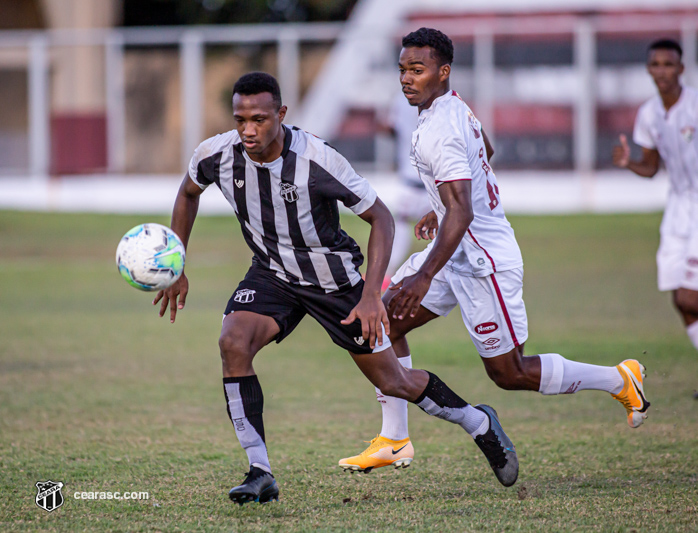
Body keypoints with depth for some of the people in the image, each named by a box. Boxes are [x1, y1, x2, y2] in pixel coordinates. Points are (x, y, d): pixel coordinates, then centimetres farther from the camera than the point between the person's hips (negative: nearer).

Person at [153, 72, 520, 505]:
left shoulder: (318, 160, -30)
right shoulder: (216, 155, -19)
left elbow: (380, 217, -19)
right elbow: (189, 193, 7)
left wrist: (371, 294, -29)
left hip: (333, 277, -3)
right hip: (272, 274, 3)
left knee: (393, 381, 6)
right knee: (233, 342, -25)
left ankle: (479, 423, 35)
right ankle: (260, 473, -18)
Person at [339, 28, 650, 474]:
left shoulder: (440, 134, -25)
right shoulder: (455, 104, 5)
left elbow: (461, 212, -32)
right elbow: (485, 150, 25)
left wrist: (425, 277, -37)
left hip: (485, 262, -10)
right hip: (459, 251, 10)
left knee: (509, 374, 1)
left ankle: (619, 380, 16)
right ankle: (394, 440, 10)